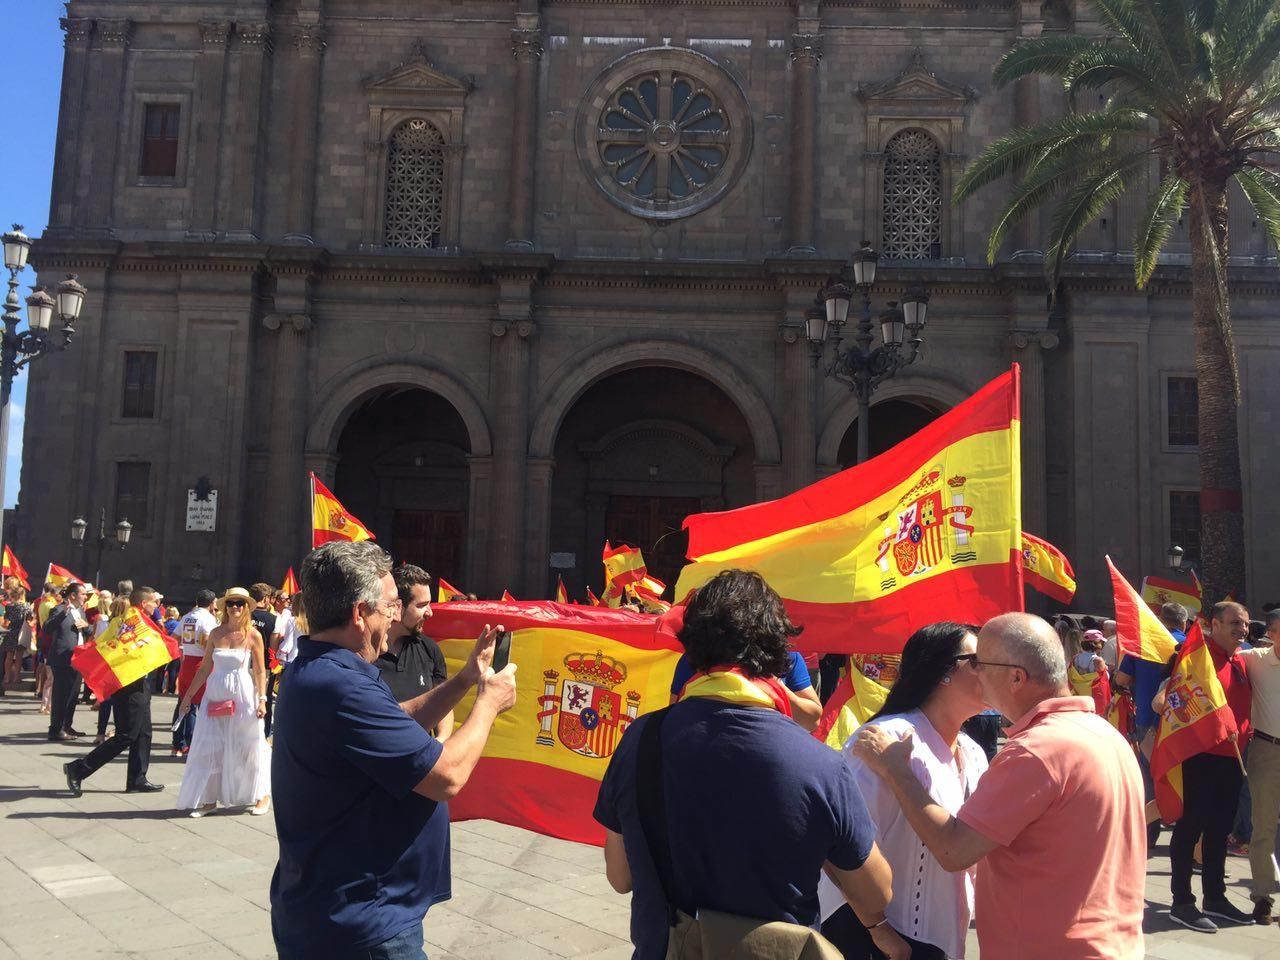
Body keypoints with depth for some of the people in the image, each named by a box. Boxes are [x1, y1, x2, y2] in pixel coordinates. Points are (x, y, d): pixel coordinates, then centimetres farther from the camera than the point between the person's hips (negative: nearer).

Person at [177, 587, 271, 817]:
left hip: (242, 695, -3)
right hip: (215, 694, 3)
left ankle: (262, 795, 19)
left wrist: (262, 699, -13)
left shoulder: (253, 635, -6)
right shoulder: (216, 633, 3)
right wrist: (188, 695, 7)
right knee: (210, 748, 6)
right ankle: (208, 799, 18)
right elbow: (205, 668, 8)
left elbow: (260, 671, -6)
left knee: (246, 748, 5)